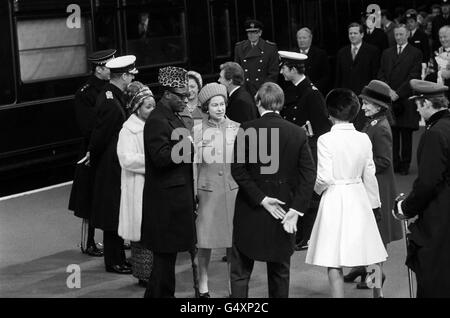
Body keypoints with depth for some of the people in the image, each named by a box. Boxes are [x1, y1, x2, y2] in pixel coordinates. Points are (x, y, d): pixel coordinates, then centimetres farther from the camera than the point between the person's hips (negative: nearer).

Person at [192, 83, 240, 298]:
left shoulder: (236, 129, 4)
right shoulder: (197, 130, 0)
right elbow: (193, 164, 1)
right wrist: (193, 193, -4)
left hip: (233, 189, 1)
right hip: (207, 190, -1)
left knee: (233, 240, 3)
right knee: (205, 241, 1)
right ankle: (203, 286, 16)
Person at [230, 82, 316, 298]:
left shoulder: (247, 130, -9)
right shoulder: (297, 133, -2)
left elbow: (237, 170, -14)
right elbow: (309, 174, -6)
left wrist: (261, 198, -11)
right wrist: (296, 209, -7)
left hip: (250, 211, -2)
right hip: (284, 210, 3)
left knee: (240, 272, 6)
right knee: (280, 271, 15)